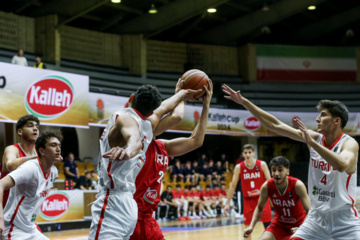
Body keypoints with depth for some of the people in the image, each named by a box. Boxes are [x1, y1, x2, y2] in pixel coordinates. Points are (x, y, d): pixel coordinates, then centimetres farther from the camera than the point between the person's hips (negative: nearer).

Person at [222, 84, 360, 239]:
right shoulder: (314, 138, -1)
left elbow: (342, 165, -38)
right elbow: (275, 125, 0)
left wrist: (312, 143, -36)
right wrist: (244, 102, -2)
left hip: (345, 220, -4)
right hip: (317, 216, 4)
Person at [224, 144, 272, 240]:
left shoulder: (262, 165, -7)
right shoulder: (239, 168, -4)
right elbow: (233, 186, 3)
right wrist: (227, 203, 0)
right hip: (248, 200, 1)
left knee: (268, 225, -3)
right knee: (247, 227, 3)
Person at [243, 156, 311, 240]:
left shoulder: (297, 185, -27)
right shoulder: (266, 187, -18)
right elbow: (259, 208, 0)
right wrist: (251, 226, -14)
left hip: (298, 224, -2)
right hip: (279, 223, 2)